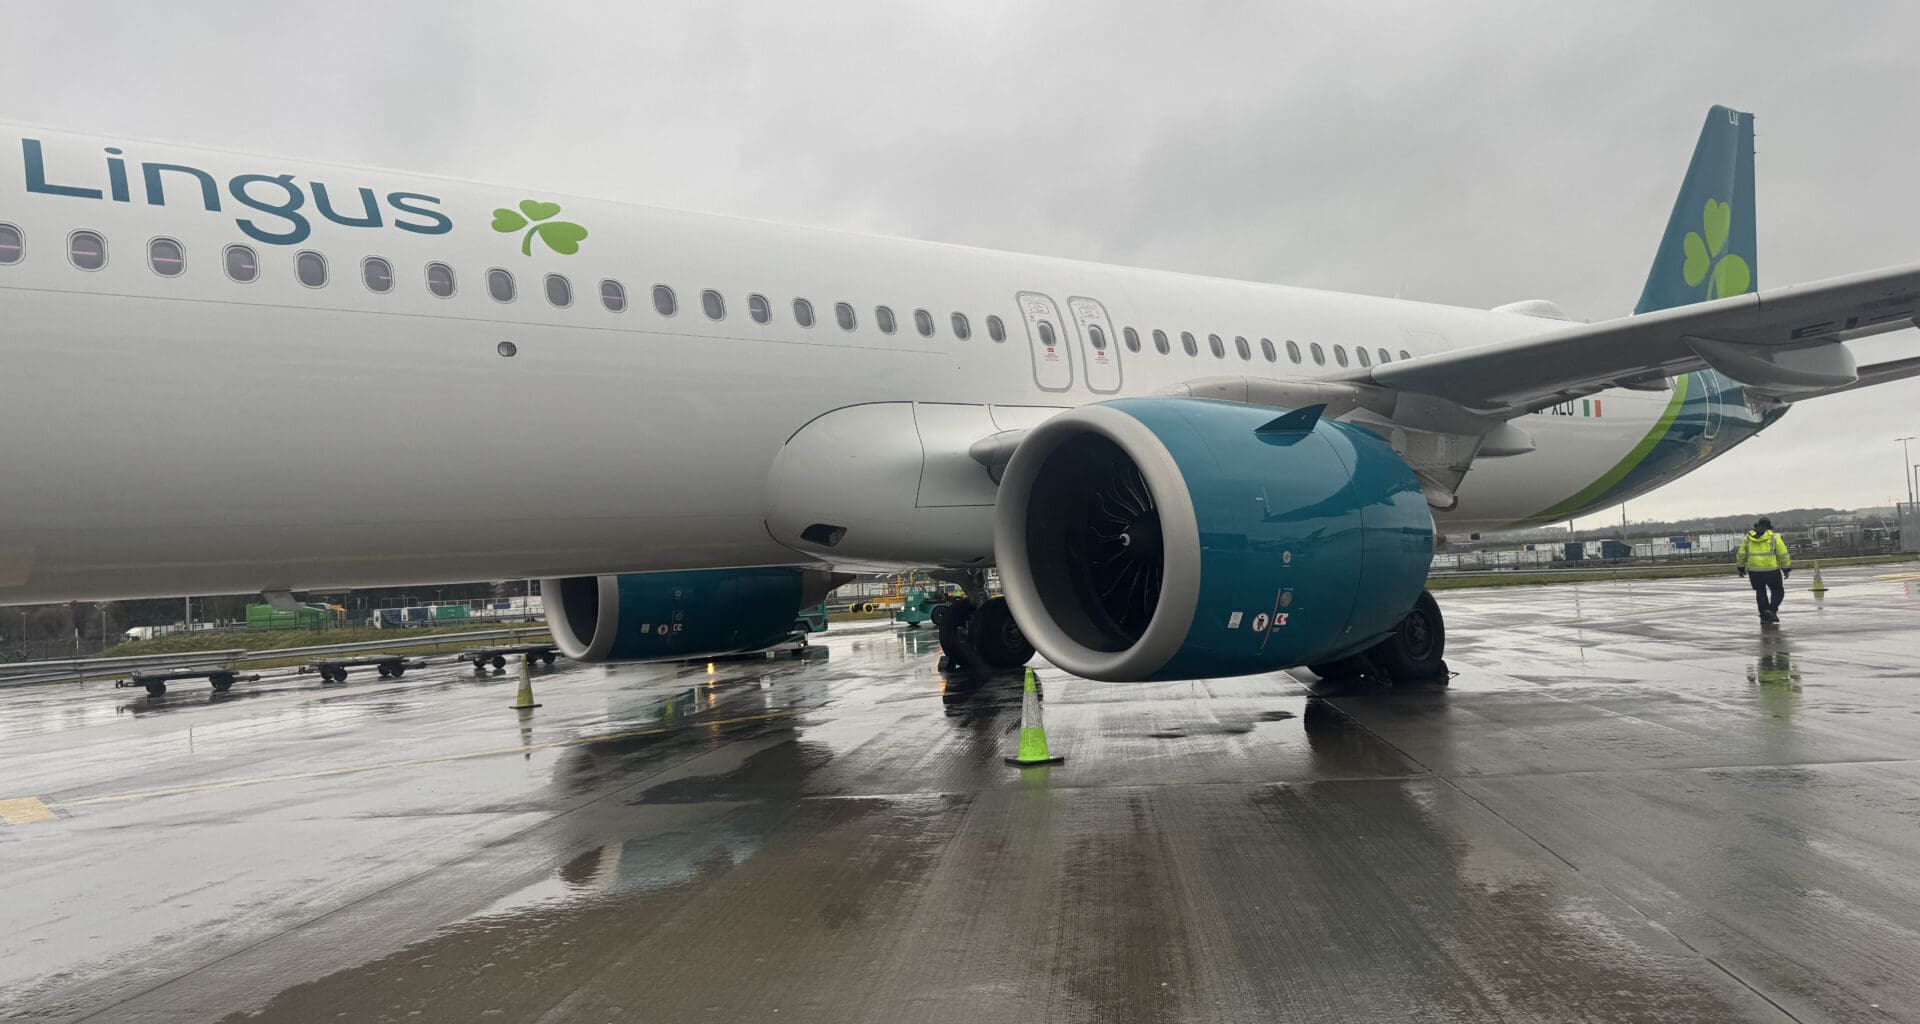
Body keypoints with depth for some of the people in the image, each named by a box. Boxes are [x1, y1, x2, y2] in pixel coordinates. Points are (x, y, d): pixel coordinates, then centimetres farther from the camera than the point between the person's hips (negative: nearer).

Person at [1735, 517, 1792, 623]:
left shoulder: (1747, 538, 6)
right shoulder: (1774, 537, -3)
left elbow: (1741, 555, 11)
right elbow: (1783, 555, -3)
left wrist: (1740, 568, 20)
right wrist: (1786, 569, 5)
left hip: (1754, 570, 3)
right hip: (1771, 570, -3)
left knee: (1760, 592, 15)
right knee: (1778, 591, 10)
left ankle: (1764, 616, 14)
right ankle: (1771, 610, -9)